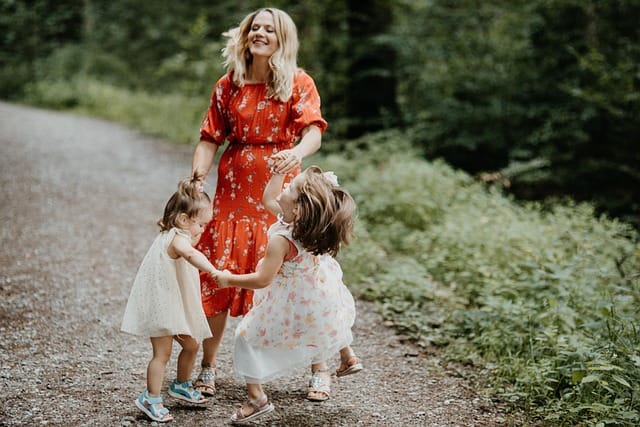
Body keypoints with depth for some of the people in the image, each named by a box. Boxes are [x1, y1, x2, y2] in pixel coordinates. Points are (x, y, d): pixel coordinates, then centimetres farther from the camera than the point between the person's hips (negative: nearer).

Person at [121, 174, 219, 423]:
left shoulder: (172, 235, 11)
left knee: (191, 345, 17)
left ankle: (181, 386, 35)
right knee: (162, 353, -8)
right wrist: (215, 272, -58)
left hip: (176, 306, 11)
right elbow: (191, 255, -48)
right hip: (161, 304, -11)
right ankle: (150, 399, 0)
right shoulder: (178, 238, -22)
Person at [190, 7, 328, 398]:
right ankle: (208, 368, 14)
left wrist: (298, 152, -38)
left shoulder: (299, 84, -1)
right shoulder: (228, 86, 7)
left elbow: (314, 131, -16)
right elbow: (210, 140, 6)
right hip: (234, 190, 3)